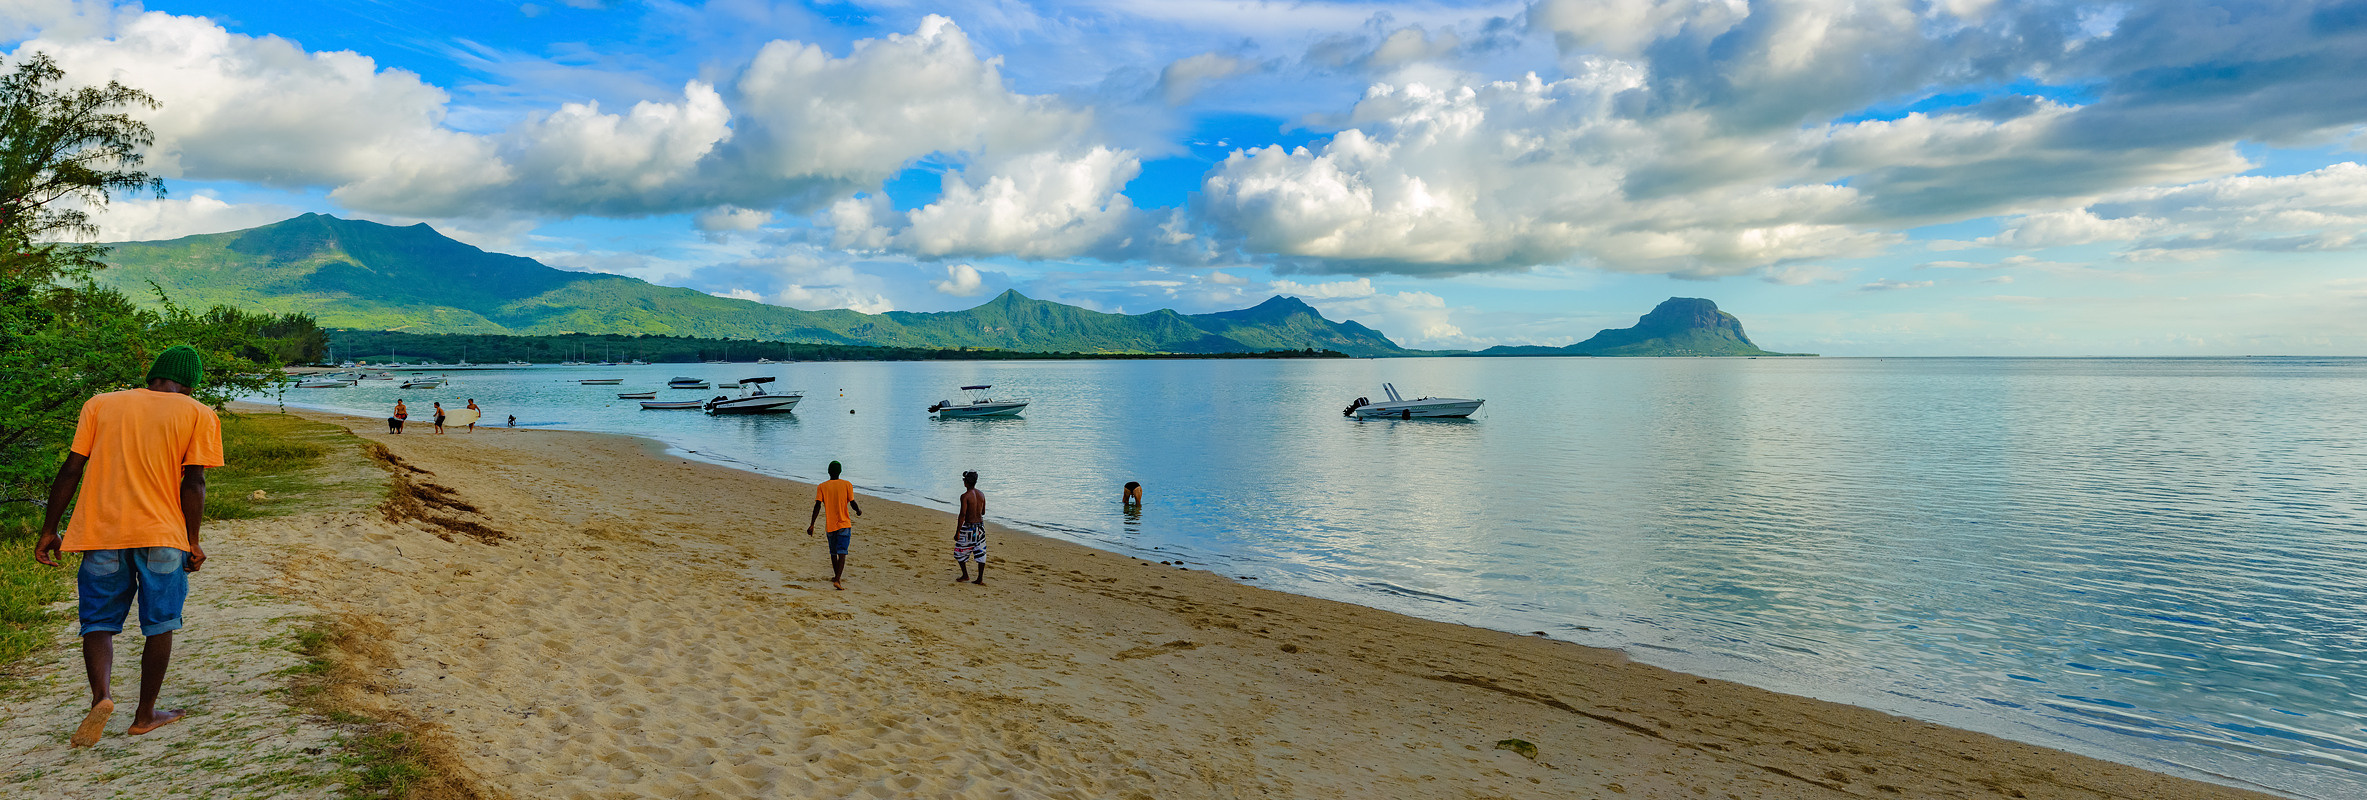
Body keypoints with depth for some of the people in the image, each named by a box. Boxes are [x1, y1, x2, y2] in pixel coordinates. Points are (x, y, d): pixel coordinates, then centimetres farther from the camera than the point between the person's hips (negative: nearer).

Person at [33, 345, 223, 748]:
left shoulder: (100, 404, 10)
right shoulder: (199, 415, 2)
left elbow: (70, 470, 6)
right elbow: (193, 483, -5)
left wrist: (49, 530, 12)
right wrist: (192, 542, 2)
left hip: (101, 533, 2)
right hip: (162, 534, -2)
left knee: (99, 622, 12)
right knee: (160, 625, 10)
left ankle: (101, 695, -11)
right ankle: (145, 715, 17)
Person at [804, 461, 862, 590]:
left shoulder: (822, 487, 0)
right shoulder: (847, 485, -3)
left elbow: (817, 506, -8)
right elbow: (852, 504, -5)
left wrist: (811, 524, -8)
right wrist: (859, 511, 17)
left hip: (830, 525, 2)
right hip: (844, 524, -2)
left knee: (833, 553, 20)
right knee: (842, 553, -7)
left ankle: (837, 577, 34)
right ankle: (837, 580, -22)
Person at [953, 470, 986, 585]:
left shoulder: (965, 496, -16)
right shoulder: (981, 494, 4)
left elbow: (962, 515, -19)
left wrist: (957, 532, -16)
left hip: (968, 528, -6)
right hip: (980, 526, 6)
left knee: (960, 552, 14)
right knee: (980, 553, 9)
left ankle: (965, 575, 21)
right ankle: (980, 579, 10)